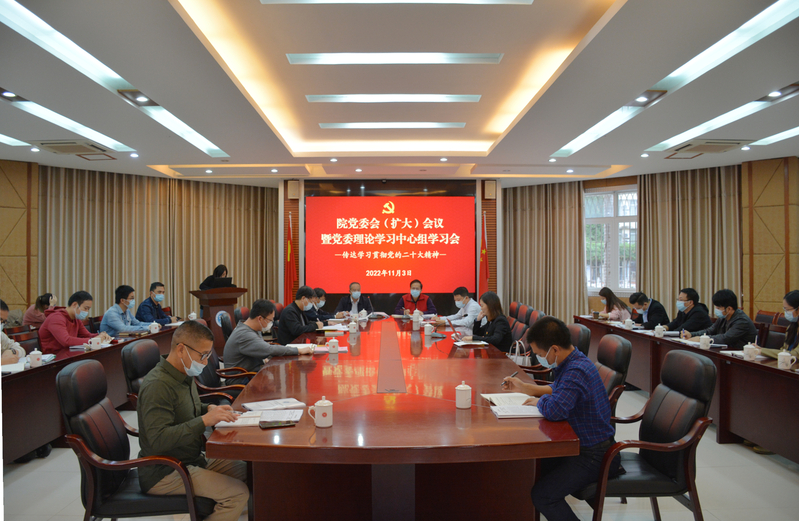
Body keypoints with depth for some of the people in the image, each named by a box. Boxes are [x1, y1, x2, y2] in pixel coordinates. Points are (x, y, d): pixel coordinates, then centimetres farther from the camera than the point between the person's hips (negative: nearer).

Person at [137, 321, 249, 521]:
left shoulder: (185, 375, 7)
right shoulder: (157, 385, -23)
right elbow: (158, 440, -29)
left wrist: (209, 409, 4)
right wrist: (205, 420, -32)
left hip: (193, 460, 10)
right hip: (162, 474, -10)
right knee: (238, 493, -20)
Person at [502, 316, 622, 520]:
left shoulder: (576, 371, -28)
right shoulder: (570, 363, 4)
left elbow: (554, 410, -39)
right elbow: (558, 390, 24)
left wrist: (538, 401, -16)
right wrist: (524, 387, 14)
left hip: (594, 454, -10)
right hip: (581, 444, 10)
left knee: (542, 495, -15)